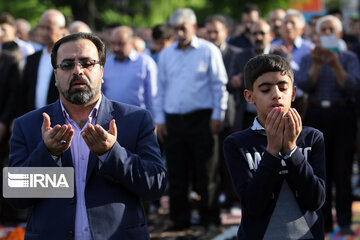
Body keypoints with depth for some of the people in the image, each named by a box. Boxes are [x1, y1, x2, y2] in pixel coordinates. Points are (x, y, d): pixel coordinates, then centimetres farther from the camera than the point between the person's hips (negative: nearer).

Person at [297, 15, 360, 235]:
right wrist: (317, 64, -16)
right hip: (317, 115, 2)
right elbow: (305, 85, -5)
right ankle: (324, 222, 9)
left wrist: (336, 65, -18)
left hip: (342, 115, -2)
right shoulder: (309, 59, 11)